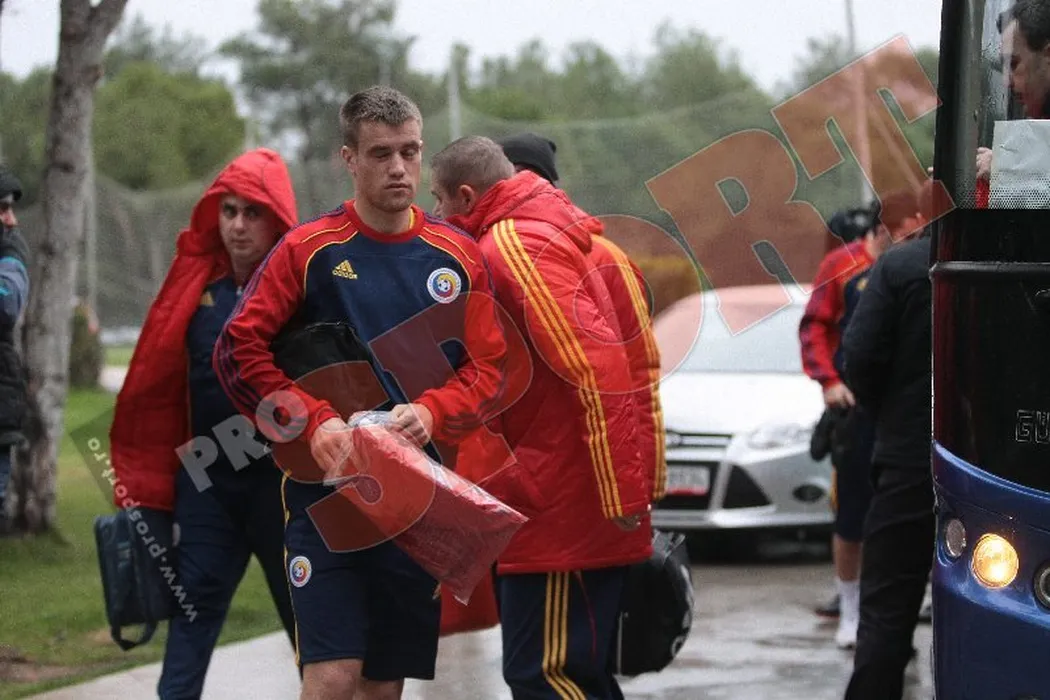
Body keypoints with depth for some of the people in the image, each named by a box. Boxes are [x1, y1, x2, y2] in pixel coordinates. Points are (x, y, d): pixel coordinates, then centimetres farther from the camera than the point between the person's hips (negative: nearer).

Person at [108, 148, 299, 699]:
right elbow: (155, 386, 7)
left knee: (311, 624, 10)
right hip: (206, 482, 4)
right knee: (194, 607, 2)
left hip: (284, 481, -3)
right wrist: (146, 491, 6)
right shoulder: (194, 284, 4)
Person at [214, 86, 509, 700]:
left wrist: (431, 413, -13)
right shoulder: (309, 251, -1)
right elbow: (239, 353, -3)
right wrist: (313, 423, -15)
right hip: (325, 490, -3)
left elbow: (489, 368, 6)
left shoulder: (457, 256, 7)